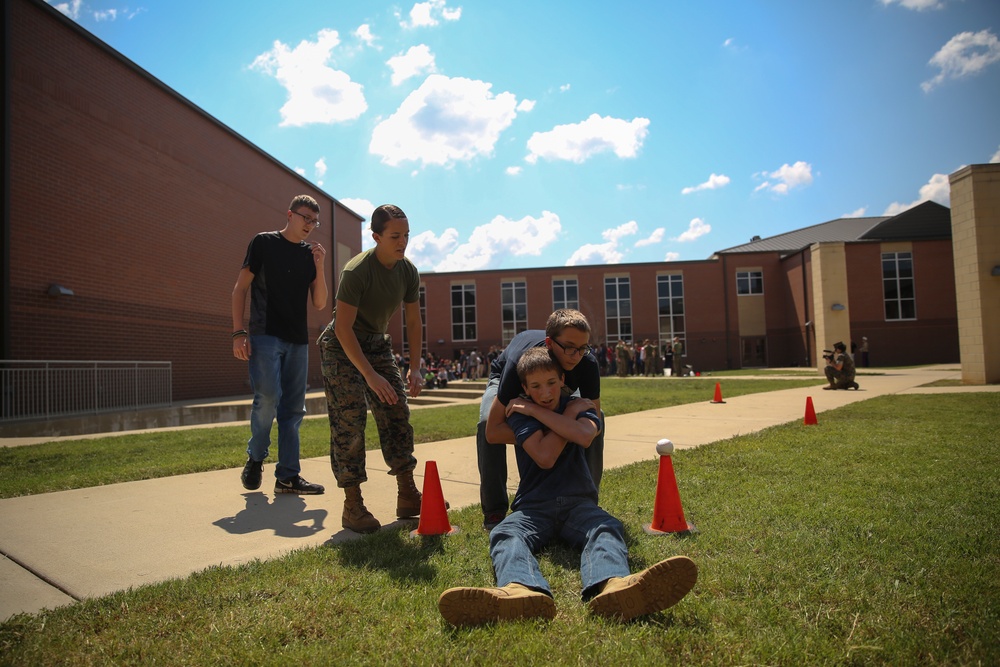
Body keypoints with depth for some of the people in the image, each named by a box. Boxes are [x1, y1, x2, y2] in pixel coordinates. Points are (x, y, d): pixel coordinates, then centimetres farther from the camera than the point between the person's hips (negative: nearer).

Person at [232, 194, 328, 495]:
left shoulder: (311, 254, 14)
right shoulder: (264, 243, 3)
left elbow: (320, 304, 10)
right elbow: (241, 288, 1)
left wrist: (319, 267, -3)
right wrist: (238, 332, -9)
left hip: (298, 341, 5)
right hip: (265, 335, -4)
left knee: (293, 408, 2)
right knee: (268, 397, -17)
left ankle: (288, 476, 8)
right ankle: (255, 459, 8)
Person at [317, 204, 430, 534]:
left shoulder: (409, 271, -6)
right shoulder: (357, 270, -25)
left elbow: (413, 321, 2)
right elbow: (343, 327, -27)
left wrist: (415, 367, -8)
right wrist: (370, 375, -32)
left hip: (378, 344, 6)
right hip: (342, 346, -6)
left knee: (397, 415, 1)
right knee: (350, 420, -12)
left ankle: (407, 496, 8)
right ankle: (352, 506, -4)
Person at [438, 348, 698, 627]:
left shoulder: (579, 406, 11)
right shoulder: (520, 413, 6)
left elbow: (585, 436, -15)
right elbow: (545, 457, -11)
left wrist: (536, 411, -8)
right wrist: (570, 413, -3)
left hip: (579, 504, 1)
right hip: (533, 507, -1)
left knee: (607, 528, -31)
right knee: (505, 534, -31)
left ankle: (612, 585, -65)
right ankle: (519, 590, -66)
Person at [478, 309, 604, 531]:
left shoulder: (588, 364, -35)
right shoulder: (519, 363, -44)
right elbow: (493, 431, -42)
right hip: (504, 379, -3)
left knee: (595, 417, -18)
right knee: (486, 422, -32)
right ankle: (494, 511, -15)